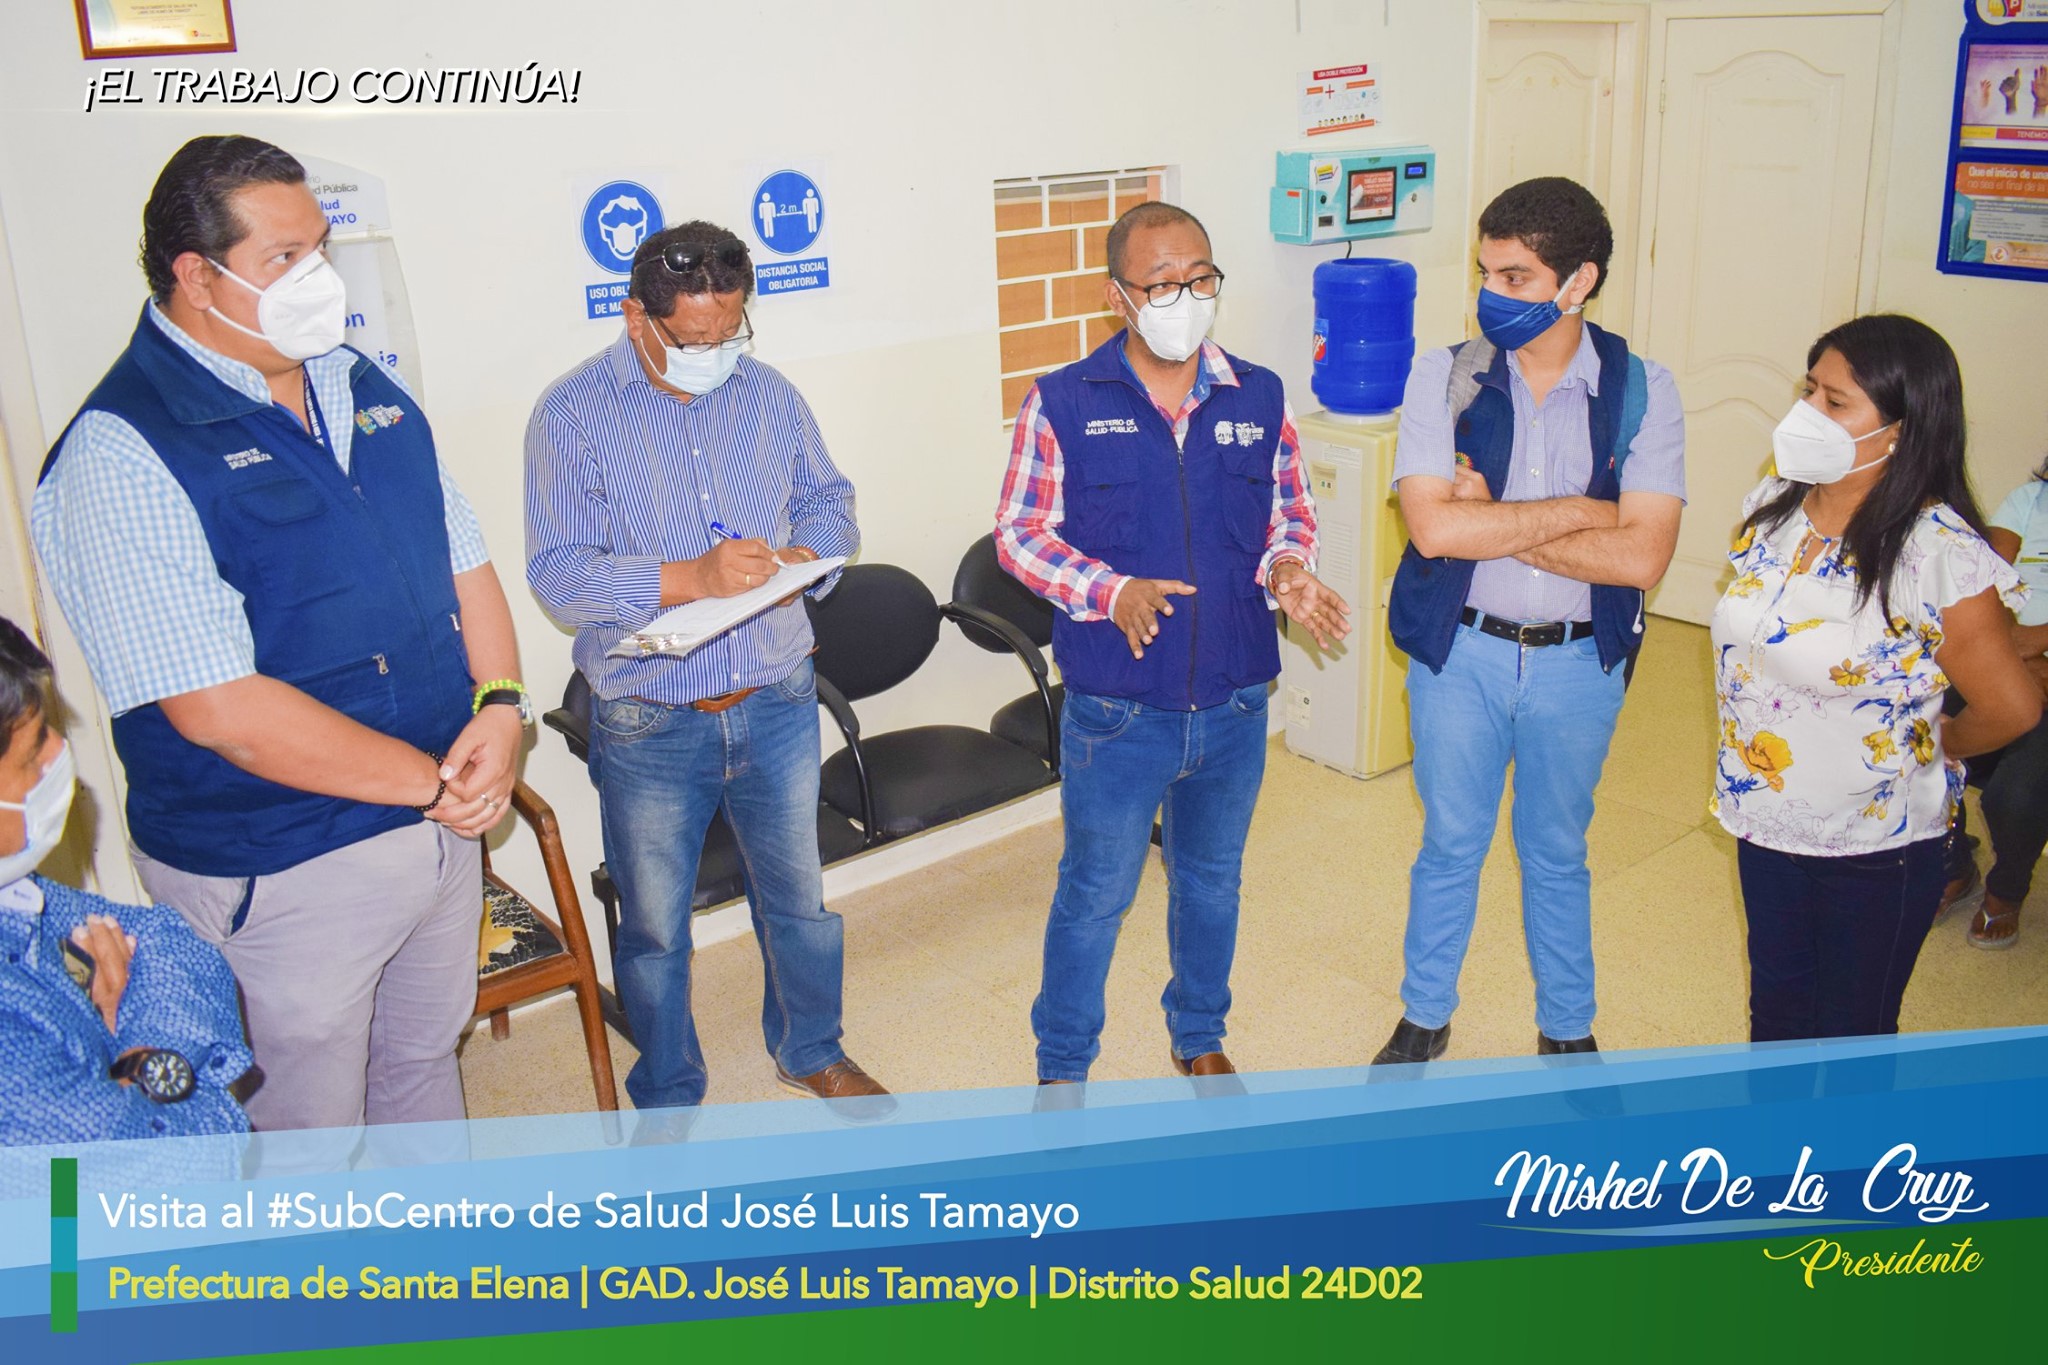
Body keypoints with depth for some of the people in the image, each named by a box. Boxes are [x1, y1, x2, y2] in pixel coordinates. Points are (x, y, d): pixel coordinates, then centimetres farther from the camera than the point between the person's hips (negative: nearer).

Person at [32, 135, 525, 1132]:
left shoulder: (361, 386, 5)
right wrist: (430, 784, -19)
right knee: (311, 1128, 13)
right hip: (281, 871, -7)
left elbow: (461, 558, 10)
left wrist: (500, 707, -8)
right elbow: (222, 709, -25)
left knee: (425, 1057, 27)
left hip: (443, 822, 7)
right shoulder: (122, 455, -19)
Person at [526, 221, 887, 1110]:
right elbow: (558, 573, -18)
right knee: (654, 928, 13)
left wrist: (806, 554, -11)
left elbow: (828, 499, 13)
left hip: (777, 702, 3)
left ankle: (811, 1052, 44)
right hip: (649, 726, -3)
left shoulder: (769, 395, 3)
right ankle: (667, 1100, 36)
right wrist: (691, 579, -31)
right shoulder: (572, 414, -10)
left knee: (798, 897, 19)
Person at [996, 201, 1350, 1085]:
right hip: (1116, 710, -3)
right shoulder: (1063, 404, -9)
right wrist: (1111, 593, -23)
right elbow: (1020, 532, -7)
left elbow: (1291, 514, 10)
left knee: (1212, 882, 22)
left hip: (1235, 705, 4)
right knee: (1095, 893, 9)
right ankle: (1061, 1066, 31)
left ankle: (1200, 1037, 46)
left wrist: (1286, 569, -14)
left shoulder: (1260, 398, 0)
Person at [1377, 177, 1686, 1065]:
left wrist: (1492, 519, -20)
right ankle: (1424, 1017, 36)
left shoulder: (1641, 391, -10)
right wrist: (1575, 510, -19)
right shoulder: (1445, 377, -10)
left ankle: (1567, 1029, 39)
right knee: (1450, 848, 15)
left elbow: (1641, 556, -20)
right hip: (1460, 654, 0)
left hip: (1577, 663, 1)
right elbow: (1433, 526, -23)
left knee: (1556, 853, 18)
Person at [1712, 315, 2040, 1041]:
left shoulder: (1938, 554, -24)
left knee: (1850, 1040, 14)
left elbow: (2010, 708, -14)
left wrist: (1927, 748, 2)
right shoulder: (1774, 504, -4)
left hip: (1874, 850, -6)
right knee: (1775, 1015, 23)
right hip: (1767, 824, 6)